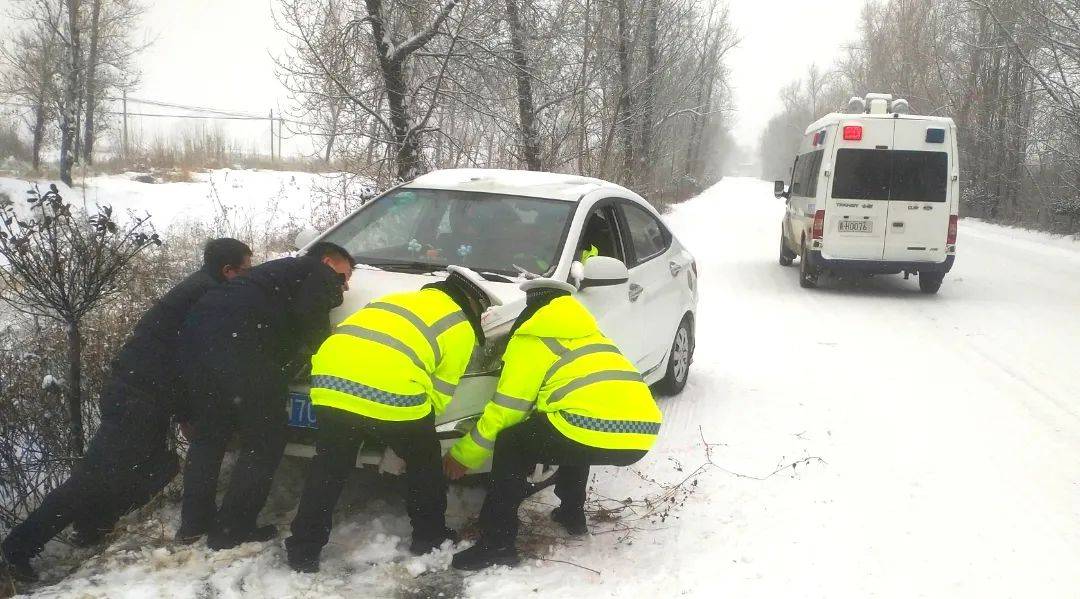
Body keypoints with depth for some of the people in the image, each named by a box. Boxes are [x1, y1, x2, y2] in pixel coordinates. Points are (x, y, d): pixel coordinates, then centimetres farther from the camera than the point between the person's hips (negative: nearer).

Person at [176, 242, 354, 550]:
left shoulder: (283, 269, 37)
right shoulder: (322, 274, 13)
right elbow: (310, 320, -4)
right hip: (238, 340, -9)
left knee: (208, 434, 21)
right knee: (264, 443, 2)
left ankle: (193, 522, 25)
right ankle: (231, 530, 3)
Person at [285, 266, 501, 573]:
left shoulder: (401, 300, 34)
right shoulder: (460, 327, 16)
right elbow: (439, 393, 13)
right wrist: (415, 422, 30)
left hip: (332, 380, 5)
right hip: (390, 390, -5)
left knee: (328, 470, 18)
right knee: (424, 463, 19)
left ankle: (303, 551, 20)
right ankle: (430, 538, 31)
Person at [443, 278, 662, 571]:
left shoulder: (531, 339, 11)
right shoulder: (587, 333, 33)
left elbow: (505, 410, 10)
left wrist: (463, 454, 22)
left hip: (600, 432, -8)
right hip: (641, 435, 8)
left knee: (511, 446, 10)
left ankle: (497, 543, 4)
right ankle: (572, 513, 34)